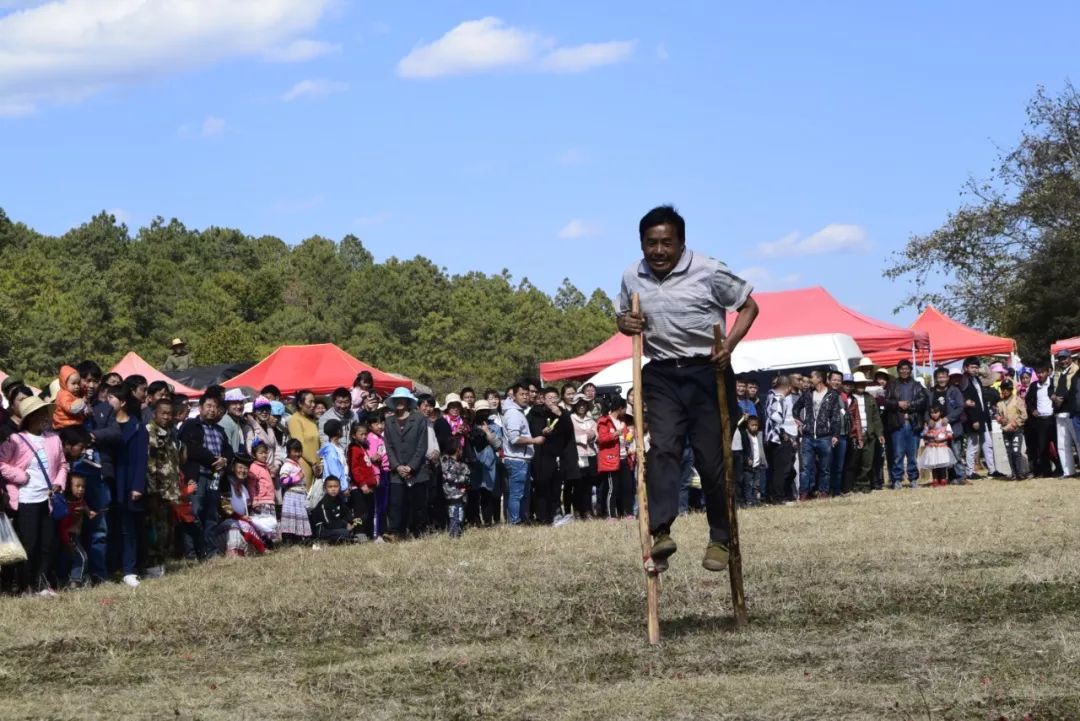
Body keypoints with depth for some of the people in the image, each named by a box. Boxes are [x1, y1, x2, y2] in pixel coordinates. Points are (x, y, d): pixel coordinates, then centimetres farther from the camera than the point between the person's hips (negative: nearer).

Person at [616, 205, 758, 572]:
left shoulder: (709, 272, -9)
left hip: (707, 372, -3)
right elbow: (622, 315, 22)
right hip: (661, 375, 3)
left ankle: (720, 540, 11)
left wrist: (729, 344, -15)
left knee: (711, 457, 0)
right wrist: (625, 324, -3)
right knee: (663, 448, -16)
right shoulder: (632, 278, 4)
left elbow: (749, 306, 0)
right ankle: (661, 532, -28)